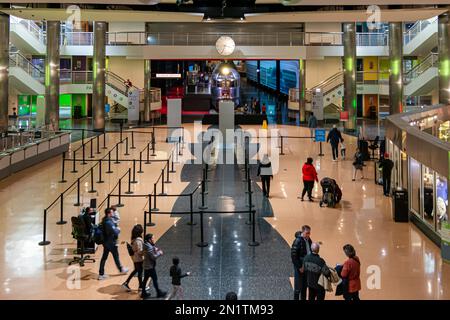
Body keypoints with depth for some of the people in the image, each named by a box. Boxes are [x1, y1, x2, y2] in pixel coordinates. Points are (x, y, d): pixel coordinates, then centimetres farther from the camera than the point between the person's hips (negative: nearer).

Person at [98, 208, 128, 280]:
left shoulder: (104, 221, 5)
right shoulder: (109, 222, -25)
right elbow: (115, 232, -27)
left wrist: (116, 229, 1)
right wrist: (118, 230, -7)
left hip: (105, 242, 8)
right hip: (111, 242, -8)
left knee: (104, 257, 9)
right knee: (116, 257, 12)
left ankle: (101, 274, 10)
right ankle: (121, 270, 31)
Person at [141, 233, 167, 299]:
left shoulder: (147, 245, 6)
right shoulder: (149, 247, -25)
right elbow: (153, 257, -24)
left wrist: (156, 250, 1)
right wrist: (159, 253, -10)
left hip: (146, 266, 9)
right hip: (150, 266, -9)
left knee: (145, 279, 15)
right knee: (155, 279, 4)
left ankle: (143, 293, 23)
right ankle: (159, 293, 15)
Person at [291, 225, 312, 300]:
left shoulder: (309, 241, 4)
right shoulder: (298, 241, -17)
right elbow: (293, 256, -17)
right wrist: (299, 267, -16)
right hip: (299, 268, -6)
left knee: (305, 287, 14)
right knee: (298, 288, 1)